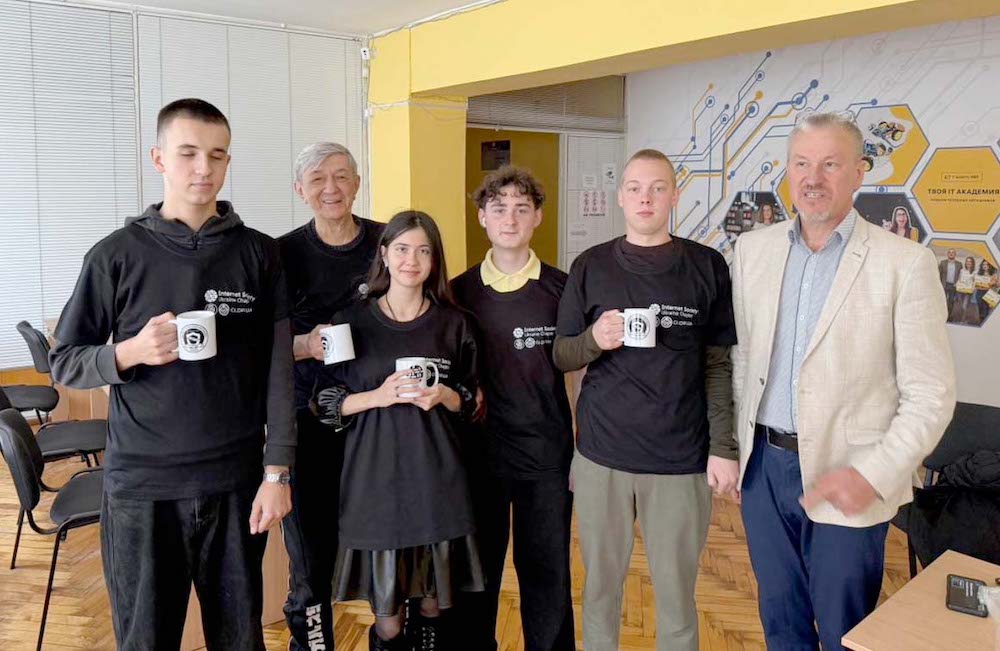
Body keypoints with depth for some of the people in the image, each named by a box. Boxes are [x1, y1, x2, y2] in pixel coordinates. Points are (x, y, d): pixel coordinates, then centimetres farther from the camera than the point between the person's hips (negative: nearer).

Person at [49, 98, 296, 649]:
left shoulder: (259, 254, 1)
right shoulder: (118, 254, -1)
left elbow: (278, 371, 0)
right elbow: (63, 363, 4)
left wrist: (277, 472, -5)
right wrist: (132, 352, -16)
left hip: (236, 483, 1)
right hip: (141, 486, 0)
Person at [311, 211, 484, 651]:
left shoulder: (454, 324, 6)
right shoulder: (351, 322, 2)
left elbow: (470, 400, 12)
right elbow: (326, 403, 3)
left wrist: (443, 396, -9)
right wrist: (378, 396, -14)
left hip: (436, 474, 1)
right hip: (375, 474, -1)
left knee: (434, 595, 10)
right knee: (385, 603, 5)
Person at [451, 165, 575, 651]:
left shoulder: (562, 288, 0)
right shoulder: (459, 292, 1)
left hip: (548, 453, 0)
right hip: (479, 451, 1)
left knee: (548, 576, 9)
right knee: (477, 574, 13)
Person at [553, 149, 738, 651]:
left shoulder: (707, 267, 1)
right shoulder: (591, 266, 2)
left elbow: (719, 364, 2)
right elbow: (561, 356, 5)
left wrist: (723, 449, -4)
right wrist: (595, 340, -16)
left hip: (681, 459, -1)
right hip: (601, 454, 1)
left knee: (676, 591, 10)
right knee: (601, 584, 15)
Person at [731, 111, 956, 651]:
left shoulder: (905, 263, -10)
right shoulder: (752, 249, 3)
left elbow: (930, 394, -9)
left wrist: (874, 475, -17)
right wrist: (739, 443, 7)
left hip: (844, 477, -3)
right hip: (763, 465, 4)